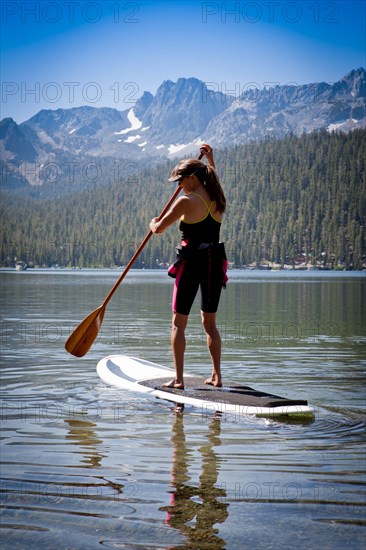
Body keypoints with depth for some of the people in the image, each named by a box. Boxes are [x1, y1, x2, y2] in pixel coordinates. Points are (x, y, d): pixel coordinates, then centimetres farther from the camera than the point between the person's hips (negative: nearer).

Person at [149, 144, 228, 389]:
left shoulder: (187, 201, -11)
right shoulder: (219, 201, 7)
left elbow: (158, 229, -4)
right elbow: (214, 181, 34)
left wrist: (153, 222, 18)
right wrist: (211, 159, 43)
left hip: (192, 262, -6)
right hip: (215, 263, 6)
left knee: (179, 323, 4)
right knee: (210, 322, 16)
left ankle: (179, 379, 2)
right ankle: (217, 376, 13)